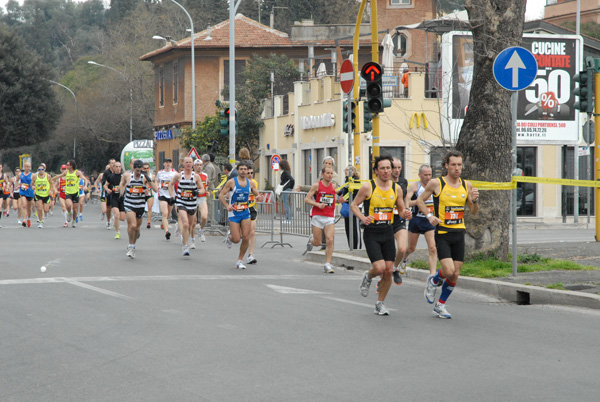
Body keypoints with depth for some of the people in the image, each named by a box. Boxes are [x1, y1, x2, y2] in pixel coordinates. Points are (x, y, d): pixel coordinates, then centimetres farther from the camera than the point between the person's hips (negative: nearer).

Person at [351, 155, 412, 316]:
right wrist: (362, 218, -17)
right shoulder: (368, 187, -7)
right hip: (371, 232, -4)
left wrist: (405, 214, -9)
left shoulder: (396, 188, 5)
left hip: (388, 232, 4)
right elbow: (354, 205, 1)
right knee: (379, 268, -16)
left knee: (388, 270, 0)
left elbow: (401, 209, 15)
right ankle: (368, 277, 21)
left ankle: (380, 303, 18)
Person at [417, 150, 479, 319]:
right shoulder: (436, 183, -5)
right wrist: (429, 215, -9)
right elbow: (420, 200, 7)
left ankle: (440, 306, 22)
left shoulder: (466, 185, 6)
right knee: (448, 270, -18)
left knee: (455, 275, 4)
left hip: (459, 234, 4)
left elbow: (474, 212, 12)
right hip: (442, 233, -4)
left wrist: (475, 200, -9)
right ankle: (433, 281, 17)